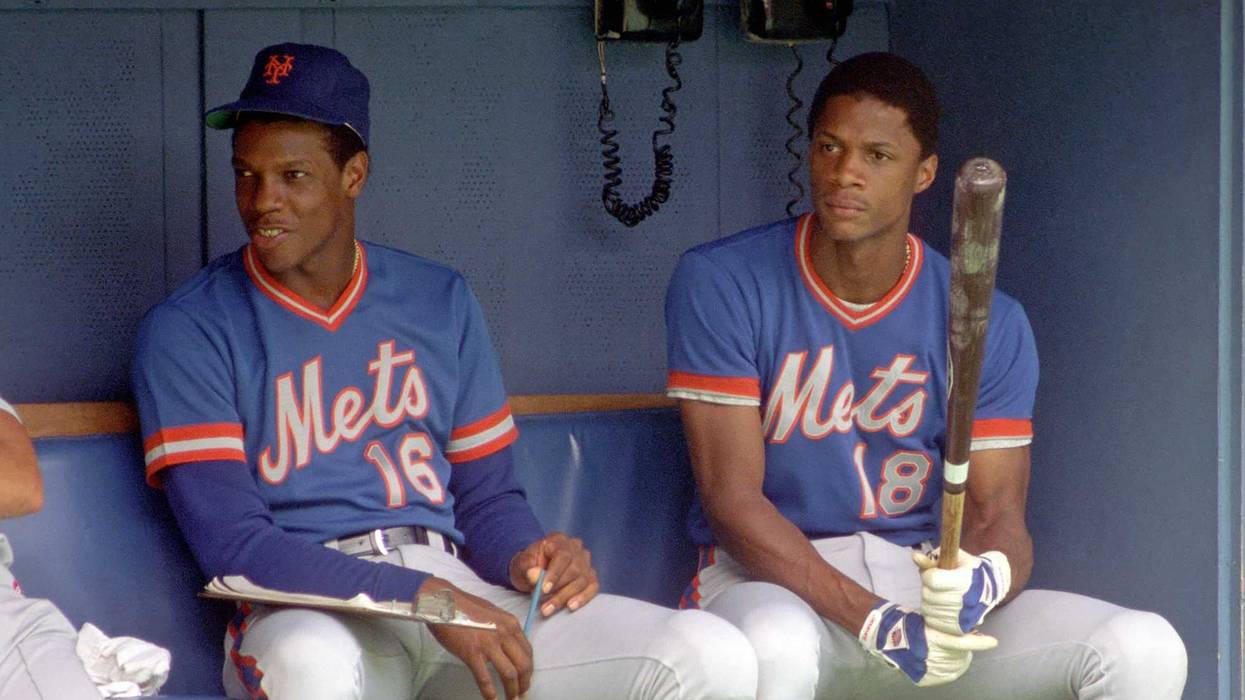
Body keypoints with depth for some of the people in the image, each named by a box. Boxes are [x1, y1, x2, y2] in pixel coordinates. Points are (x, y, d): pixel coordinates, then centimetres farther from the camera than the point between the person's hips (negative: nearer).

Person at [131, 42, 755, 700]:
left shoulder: (440, 302, 16)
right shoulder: (187, 330, 1)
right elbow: (231, 544, -10)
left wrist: (523, 559, -6)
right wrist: (421, 595, -20)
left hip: (456, 590, 4)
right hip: (303, 609, -4)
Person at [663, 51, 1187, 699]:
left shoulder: (992, 324, 3)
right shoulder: (720, 284, -6)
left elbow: (997, 513, 0)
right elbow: (731, 496, -11)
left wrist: (986, 578, -27)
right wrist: (874, 621, -24)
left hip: (924, 585, 4)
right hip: (771, 582, -3)